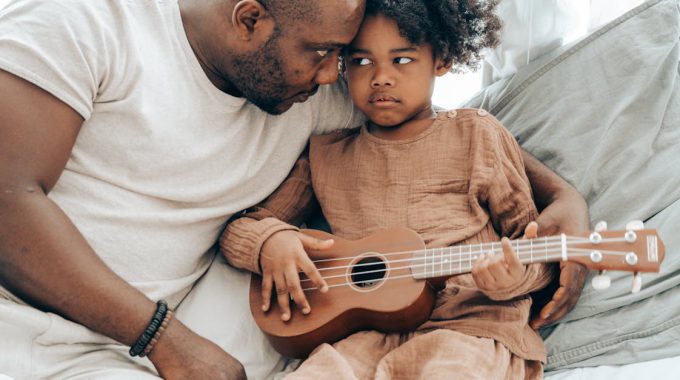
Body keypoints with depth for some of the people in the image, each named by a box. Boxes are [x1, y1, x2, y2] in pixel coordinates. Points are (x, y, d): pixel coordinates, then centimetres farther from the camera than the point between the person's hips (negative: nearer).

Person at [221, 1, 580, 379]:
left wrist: (513, 275, -14)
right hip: (367, 332, 2)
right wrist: (269, 239, -6)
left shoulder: (478, 134, 7)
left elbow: (529, 241, 9)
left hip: (469, 324, -1)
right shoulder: (324, 153, 13)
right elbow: (239, 225, 17)